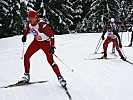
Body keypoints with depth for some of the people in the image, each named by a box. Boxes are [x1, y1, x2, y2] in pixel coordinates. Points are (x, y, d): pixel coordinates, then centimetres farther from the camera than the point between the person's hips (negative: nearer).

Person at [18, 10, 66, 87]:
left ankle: (60, 78, 0)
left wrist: (52, 47, -28)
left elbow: (51, 35, -25)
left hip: (45, 43, -6)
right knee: (26, 56, -2)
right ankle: (26, 76, 11)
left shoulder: (42, 25, -31)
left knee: (50, 61, -13)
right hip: (36, 42, 6)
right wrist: (25, 35, 7)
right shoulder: (29, 23, -10)